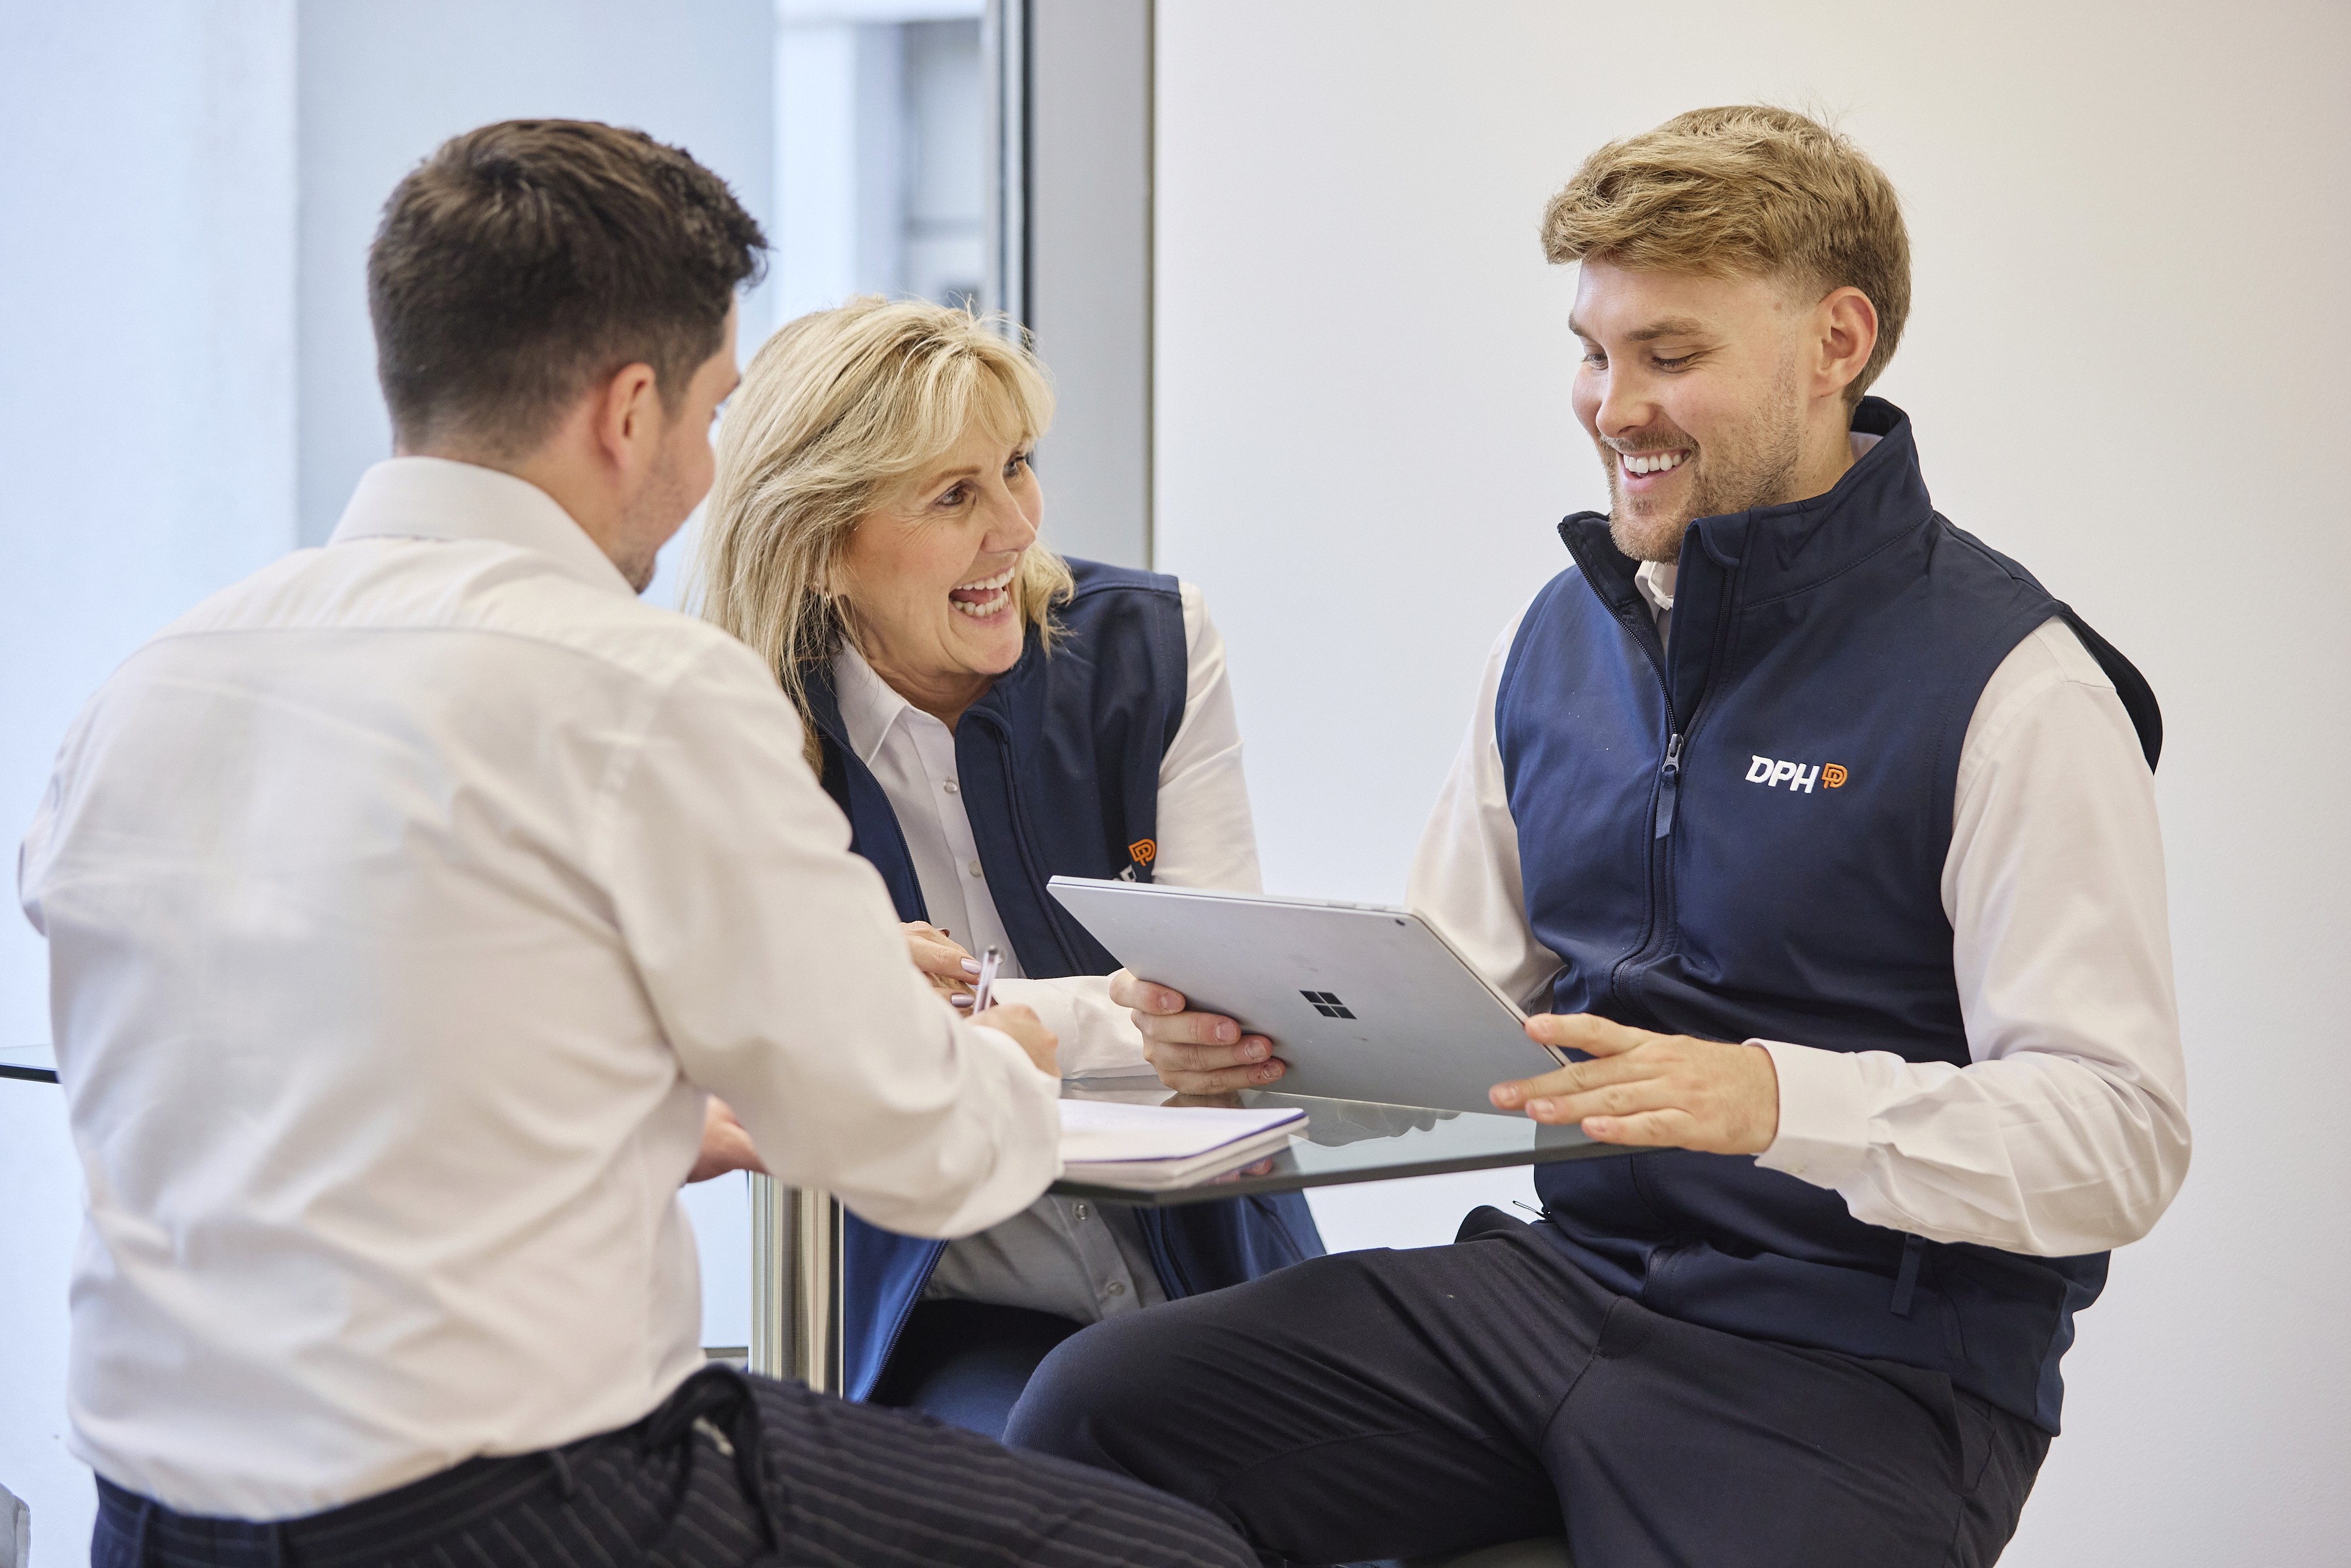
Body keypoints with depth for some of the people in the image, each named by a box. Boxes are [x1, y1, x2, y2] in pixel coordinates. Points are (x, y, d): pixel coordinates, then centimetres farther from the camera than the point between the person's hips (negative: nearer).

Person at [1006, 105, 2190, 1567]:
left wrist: (1779, 1100, -30)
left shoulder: (2009, 682, -9)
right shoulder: (1563, 633, 14)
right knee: (1096, 1407, -14)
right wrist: (1269, 1028, -4)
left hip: (1859, 1371, -6)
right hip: (1559, 1275, 6)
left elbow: (2122, 1138, -15)